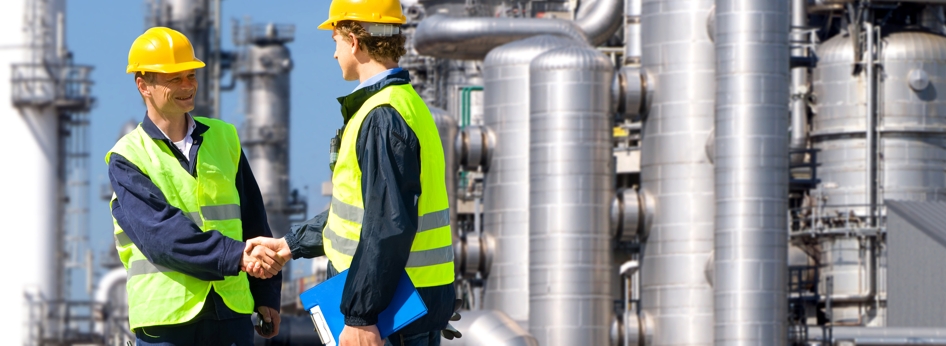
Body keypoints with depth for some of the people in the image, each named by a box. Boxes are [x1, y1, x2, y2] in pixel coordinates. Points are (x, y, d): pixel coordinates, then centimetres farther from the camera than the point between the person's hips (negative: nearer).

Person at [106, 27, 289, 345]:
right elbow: (161, 232, -16)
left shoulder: (222, 138, 14)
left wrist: (266, 294, 11)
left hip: (232, 313, 4)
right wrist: (236, 256, -26)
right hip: (166, 317, -4)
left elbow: (253, 221, 17)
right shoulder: (127, 158, -2)